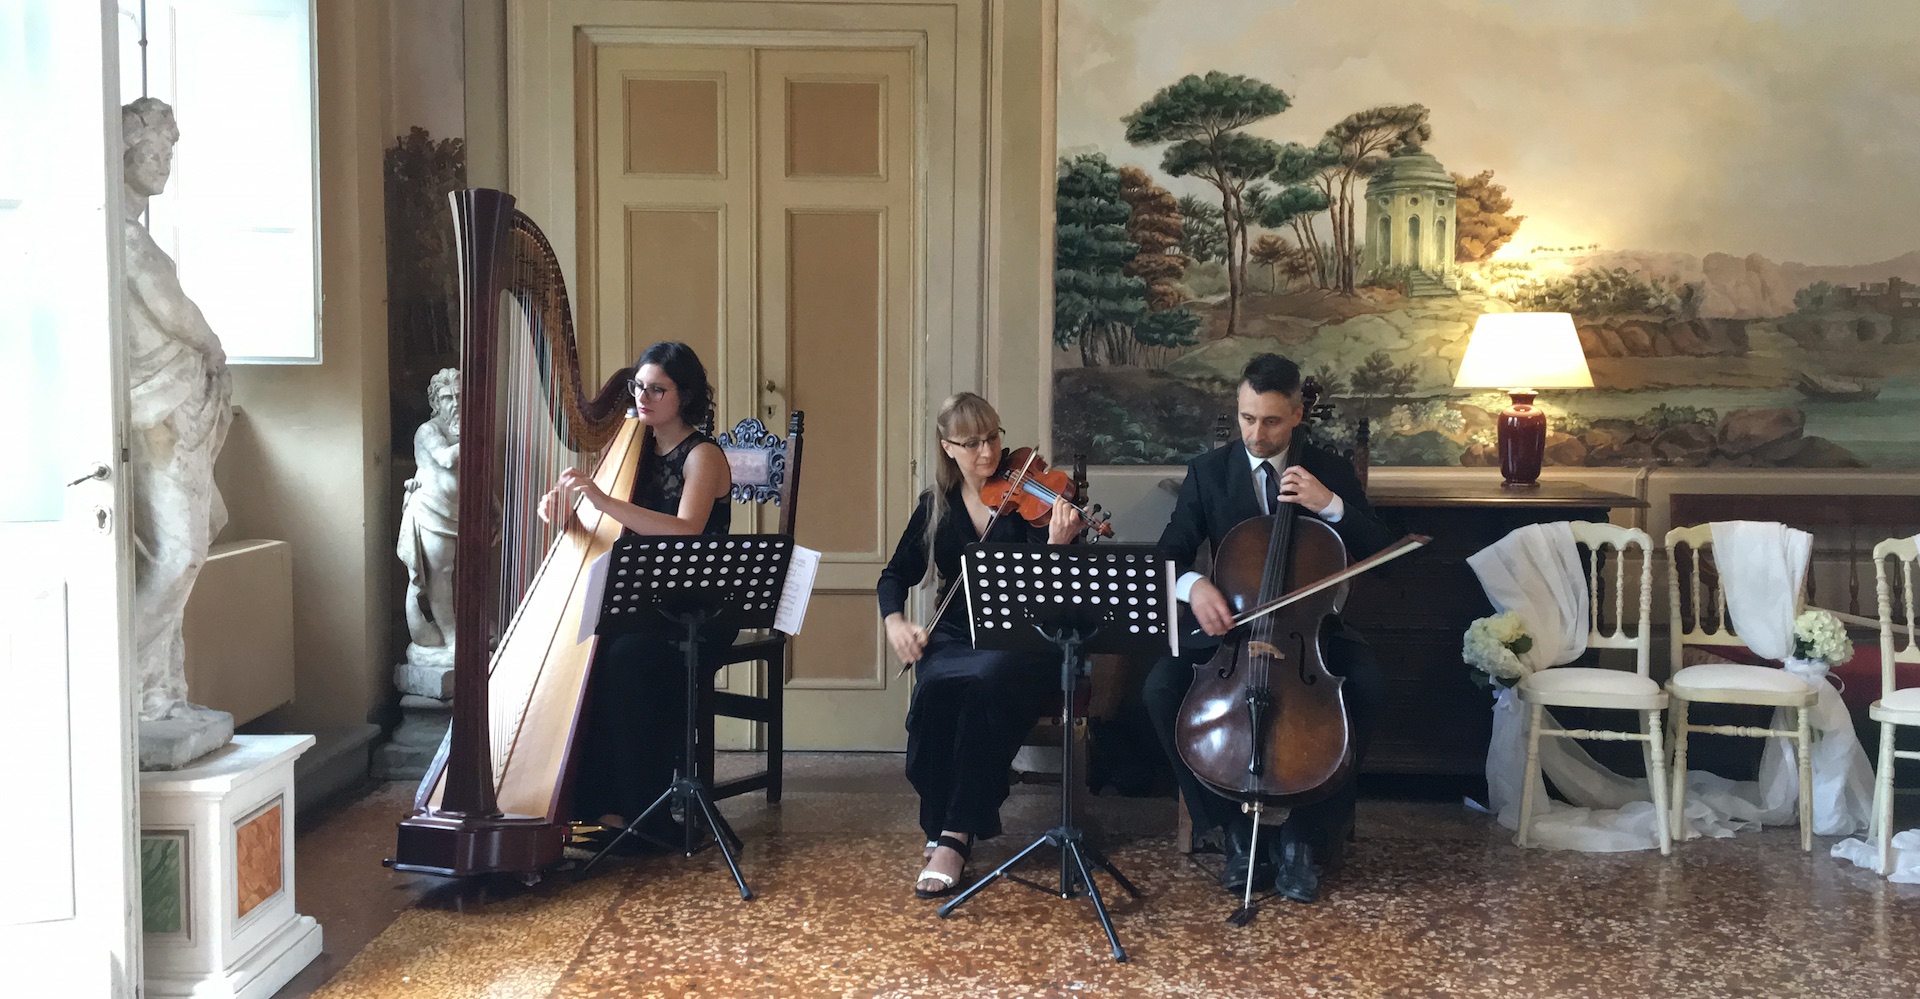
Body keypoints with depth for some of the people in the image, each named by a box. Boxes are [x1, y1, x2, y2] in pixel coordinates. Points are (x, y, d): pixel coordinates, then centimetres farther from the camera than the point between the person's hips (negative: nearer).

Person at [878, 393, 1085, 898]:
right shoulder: (937, 505, 9)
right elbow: (896, 574, 15)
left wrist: (1059, 544, -33)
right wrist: (894, 620, -5)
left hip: (1022, 642, -3)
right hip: (954, 637, 3)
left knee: (988, 680, -37)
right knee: (936, 687, -32)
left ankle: (955, 836, -28)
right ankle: (938, 824, -12)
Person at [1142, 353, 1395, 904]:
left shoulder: (1331, 471, 2)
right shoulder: (1207, 472, 2)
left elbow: (1380, 553, -3)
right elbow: (1170, 554, -5)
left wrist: (1332, 505, -20)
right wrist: (1192, 584, -29)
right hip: (1229, 626, 1)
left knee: (1366, 684, -31)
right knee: (1161, 688, -27)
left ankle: (1305, 838, -15)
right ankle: (1236, 828, -10)